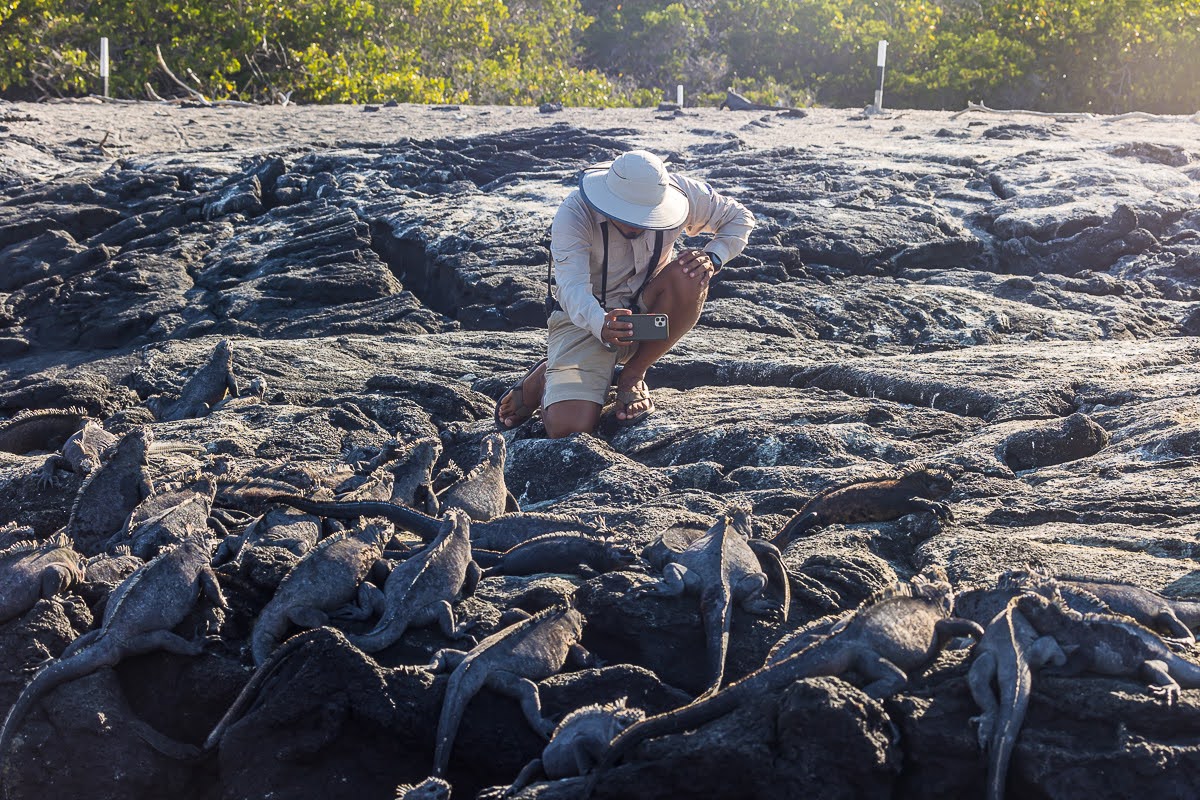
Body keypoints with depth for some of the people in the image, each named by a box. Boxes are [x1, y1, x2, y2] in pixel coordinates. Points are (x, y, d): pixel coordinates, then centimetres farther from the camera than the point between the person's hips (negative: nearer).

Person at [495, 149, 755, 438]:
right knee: (567, 429, -24)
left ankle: (633, 375, -9)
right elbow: (572, 286, -36)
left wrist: (713, 258, -20)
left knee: (689, 276, -30)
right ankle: (545, 376, 15)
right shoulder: (574, 213, -25)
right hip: (586, 317, -3)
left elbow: (740, 218, 1)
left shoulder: (680, 193, -16)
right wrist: (601, 325, -58)